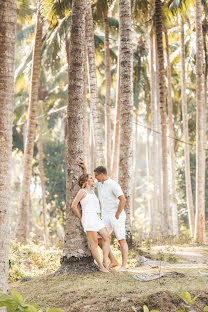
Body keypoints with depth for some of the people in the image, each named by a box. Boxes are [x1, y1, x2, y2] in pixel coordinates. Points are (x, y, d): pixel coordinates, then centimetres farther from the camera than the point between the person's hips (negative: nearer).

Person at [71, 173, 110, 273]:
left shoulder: (92, 191, 21)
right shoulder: (82, 191, -3)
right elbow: (73, 206, -8)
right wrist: (81, 218, -2)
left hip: (96, 218, 8)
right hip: (88, 218, -8)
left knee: (107, 237, -4)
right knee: (94, 241, -8)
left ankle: (105, 262, -4)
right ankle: (101, 266, -4)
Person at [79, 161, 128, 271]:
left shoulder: (113, 184, -15)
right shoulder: (99, 183, 11)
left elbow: (122, 199, -22)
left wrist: (117, 215, -18)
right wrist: (84, 169, 15)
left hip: (117, 216, -8)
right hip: (106, 218, 9)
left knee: (121, 240, -6)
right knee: (100, 239, 3)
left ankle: (124, 265, -5)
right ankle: (113, 261, 9)